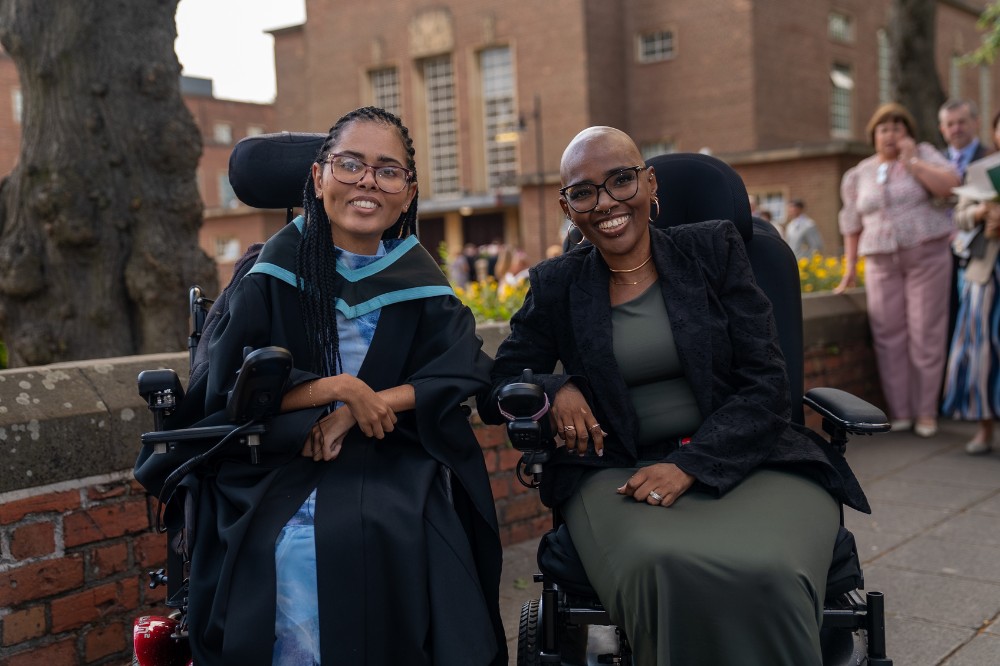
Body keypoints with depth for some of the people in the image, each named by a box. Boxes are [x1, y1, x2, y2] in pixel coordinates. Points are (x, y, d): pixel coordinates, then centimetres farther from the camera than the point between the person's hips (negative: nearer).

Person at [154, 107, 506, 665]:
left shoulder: (418, 281, 5)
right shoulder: (278, 268, 0)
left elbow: (464, 374, -5)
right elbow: (229, 385, -5)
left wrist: (369, 406, -18)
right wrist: (336, 388, -17)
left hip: (394, 460, 1)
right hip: (282, 459, -1)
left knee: (395, 537, -29)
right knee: (295, 551, -30)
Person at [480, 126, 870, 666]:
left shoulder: (714, 248, 8)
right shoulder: (555, 285, 11)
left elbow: (765, 383, 1)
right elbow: (494, 392, 15)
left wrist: (691, 465, -14)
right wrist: (553, 390, -8)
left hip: (743, 458, 0)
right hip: (618, 473, 0)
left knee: (764, 571, -34)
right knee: (665, 571, -35)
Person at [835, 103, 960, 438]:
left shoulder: (923, 154, 5)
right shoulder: (858, 175, 11)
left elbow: (950, 185, -12)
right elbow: (852, 224, 12)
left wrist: (911, 160, -10)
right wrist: (849, 268, 8)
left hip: (927, 255, -2)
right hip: (881, 262, 2)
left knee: (926, 335, -2)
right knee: (889, 337, -2)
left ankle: (926, 412, 5)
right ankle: (899, 412, 3)